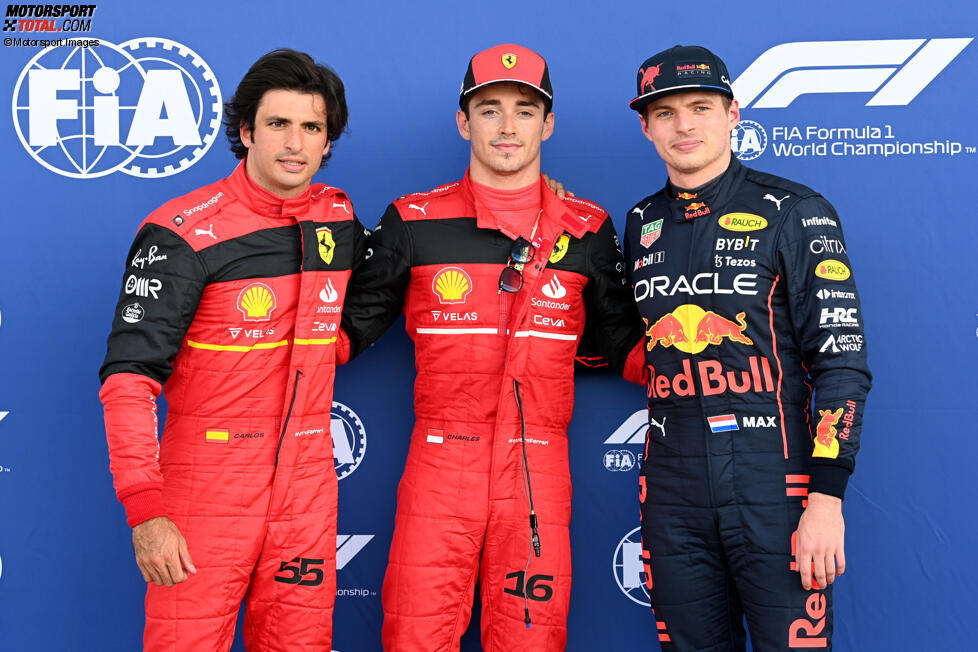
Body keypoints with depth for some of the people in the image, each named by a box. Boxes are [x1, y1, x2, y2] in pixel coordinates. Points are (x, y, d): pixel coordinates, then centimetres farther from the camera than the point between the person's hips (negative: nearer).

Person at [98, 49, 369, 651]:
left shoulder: (339, 218, 6)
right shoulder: (184, 232, -11)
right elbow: (128, 376, -15)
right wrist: (145, 509, -21)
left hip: (307, 485, 5)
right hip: (207, 483, -4)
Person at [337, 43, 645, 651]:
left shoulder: (586, 230, 7)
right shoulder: (414, 222, 4)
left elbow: (628, 345, 14)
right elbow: (351, 327, 11)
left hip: (539, 472, 1)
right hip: (440, 464, -1)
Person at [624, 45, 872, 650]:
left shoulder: (796, 213, -3)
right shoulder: (642, 225, 12)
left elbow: (842, 360, -8)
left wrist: (827, 497, -15)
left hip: (774, 481, -4)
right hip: (672, 485, 4)